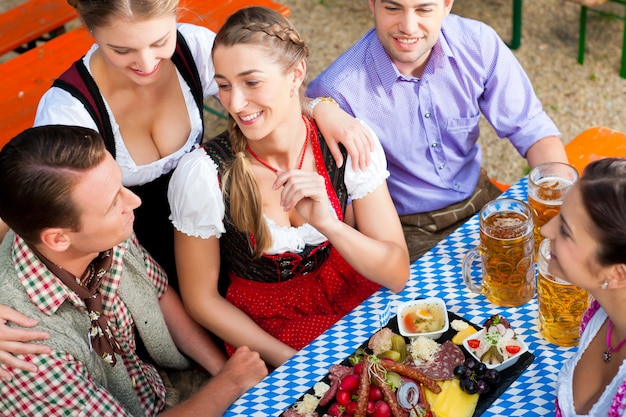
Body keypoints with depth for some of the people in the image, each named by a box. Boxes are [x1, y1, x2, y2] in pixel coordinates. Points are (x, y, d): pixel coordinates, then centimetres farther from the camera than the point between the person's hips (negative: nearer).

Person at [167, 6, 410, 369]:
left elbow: (397, 274, -15)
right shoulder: (203, 175, -21)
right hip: (261, 325, -3)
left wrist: (328, 223, -32)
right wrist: (290, 361, -14)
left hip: (345, 292, 4)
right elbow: (201, 298, -8)